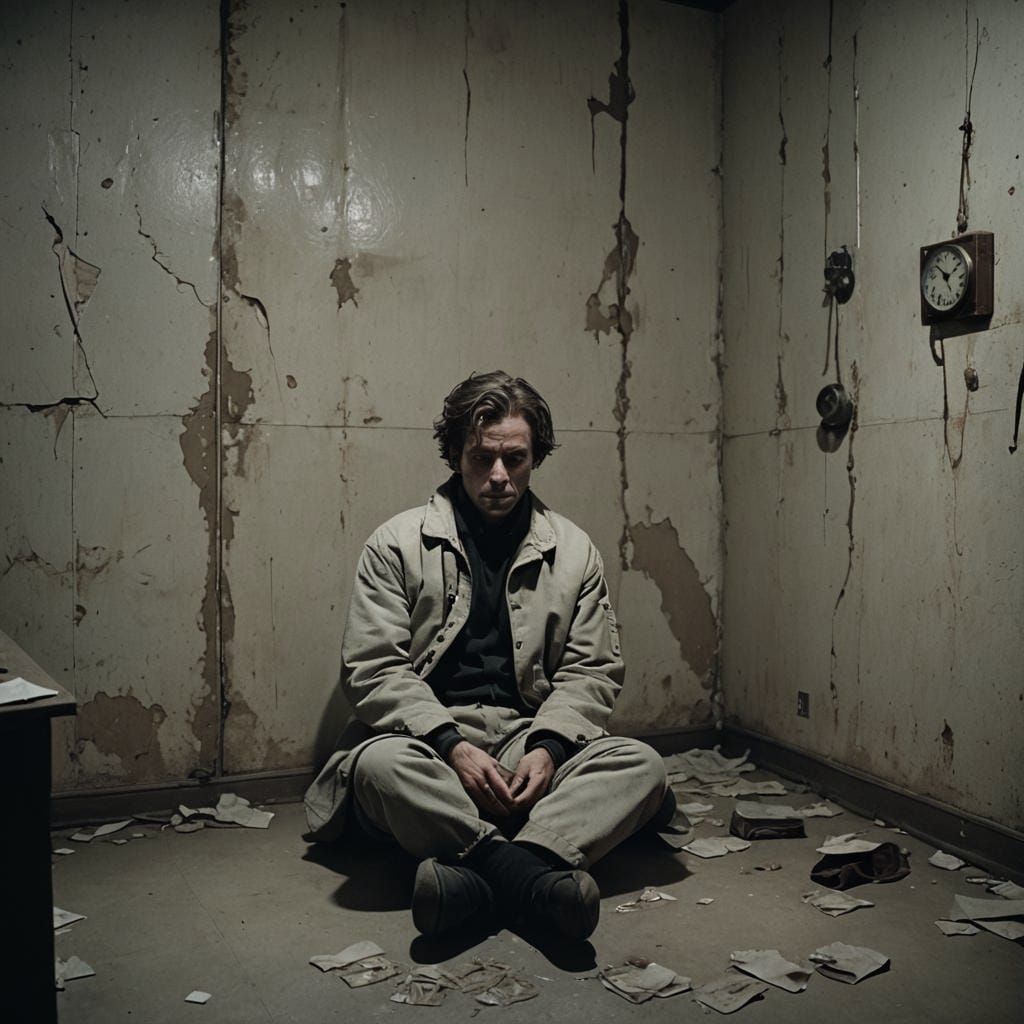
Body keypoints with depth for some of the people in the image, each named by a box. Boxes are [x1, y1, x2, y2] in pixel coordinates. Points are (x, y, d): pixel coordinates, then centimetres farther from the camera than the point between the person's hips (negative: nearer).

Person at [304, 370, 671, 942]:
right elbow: (374, 669, -4)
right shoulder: (397, 544, 4)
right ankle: (530, 874, -37)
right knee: (377, 763, -34)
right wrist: (452, 746, -19)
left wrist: (548, 747, -14)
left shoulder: (573, 551, 10)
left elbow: (592, 671, 7)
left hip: (534, 739, 2)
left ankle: (476, 874, -41)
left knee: (641, 765, -24)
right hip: (431, 737, -2)